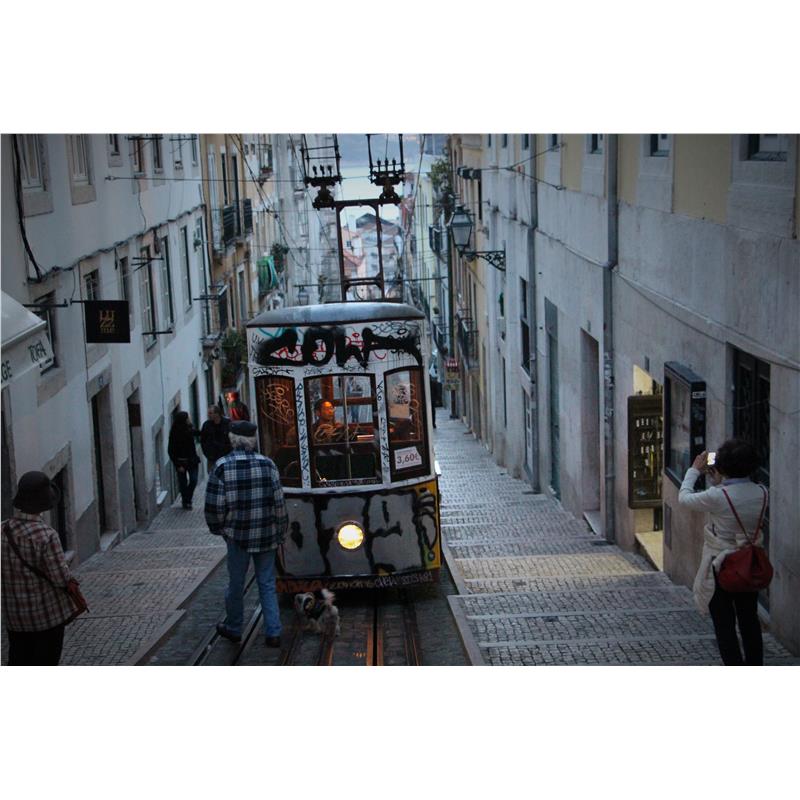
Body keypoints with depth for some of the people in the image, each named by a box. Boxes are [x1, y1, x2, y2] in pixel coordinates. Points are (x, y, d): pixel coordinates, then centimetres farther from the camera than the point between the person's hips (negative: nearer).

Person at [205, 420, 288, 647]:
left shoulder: (222, 467, -11)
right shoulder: (267, 464, -4)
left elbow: (214, 505, -9)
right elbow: (279, 502, -2)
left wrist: (218, 528, 10)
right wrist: (280, 532, 9)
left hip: (237, 535, -2)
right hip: (266, 535, 2)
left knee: (236, 583, 14)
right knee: (267, 584, 11)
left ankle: (233, 628, 31)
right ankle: (273, 632, 10)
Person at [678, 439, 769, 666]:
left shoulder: (717, 497, -24)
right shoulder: (761, 493, -8)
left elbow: (684, 497, -6)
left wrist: (694, 470, 7)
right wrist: (719, 483, 14)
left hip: (721, 566, -5)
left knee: (724, 625, 6)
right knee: (749, 621, 18)